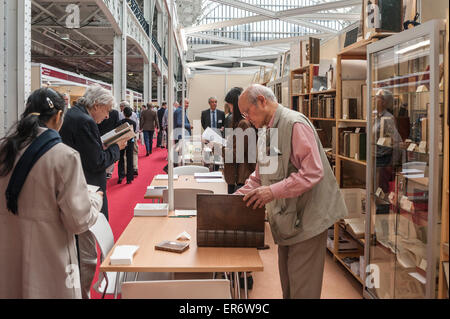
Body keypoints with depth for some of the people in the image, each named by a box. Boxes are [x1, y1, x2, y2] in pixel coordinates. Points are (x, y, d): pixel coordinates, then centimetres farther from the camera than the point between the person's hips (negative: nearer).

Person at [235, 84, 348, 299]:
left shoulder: (295, 124, -15)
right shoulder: (266, 132, 15)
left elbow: (312, 172, -24)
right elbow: (259, 177, 20)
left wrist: (274, 191, -28)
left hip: (307, 218, -9)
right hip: (286, 220, 9)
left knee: (302, 288, -2)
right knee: (288, 286, 18)